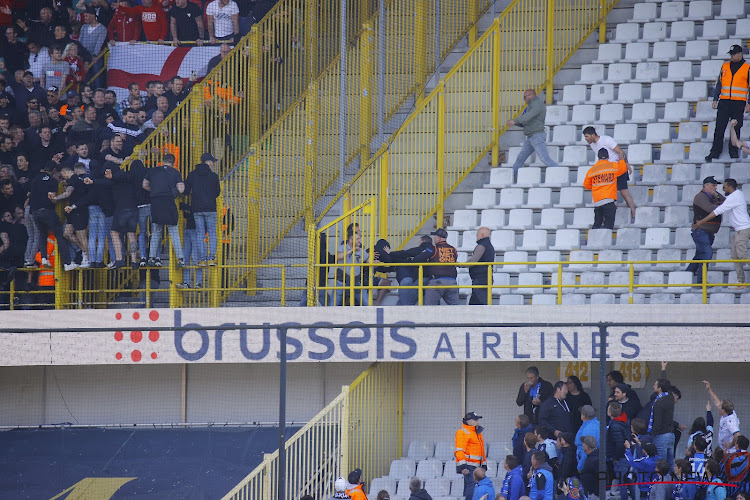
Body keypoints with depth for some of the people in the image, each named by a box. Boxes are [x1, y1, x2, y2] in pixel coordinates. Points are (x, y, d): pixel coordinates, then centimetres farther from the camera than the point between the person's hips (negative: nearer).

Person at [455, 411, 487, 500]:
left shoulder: (477, 432, 21)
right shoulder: (463, 432, -8)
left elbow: (481, 450, 30)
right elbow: (459, 451, -15)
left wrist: (484, 464, 28)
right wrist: (463, 466, -23)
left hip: (477, 466, 9)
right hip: (468, 465, -9)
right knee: (472, 483, -20)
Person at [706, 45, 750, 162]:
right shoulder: (725, 66, 12)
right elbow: (719, 83, 16)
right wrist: (715, 99, 9)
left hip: (738, 103, -2)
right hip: (724, 101, 2)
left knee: (736, 128, 1)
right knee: (720, 127, -3)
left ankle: (734, 151, 11)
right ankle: (715, 151, -1)